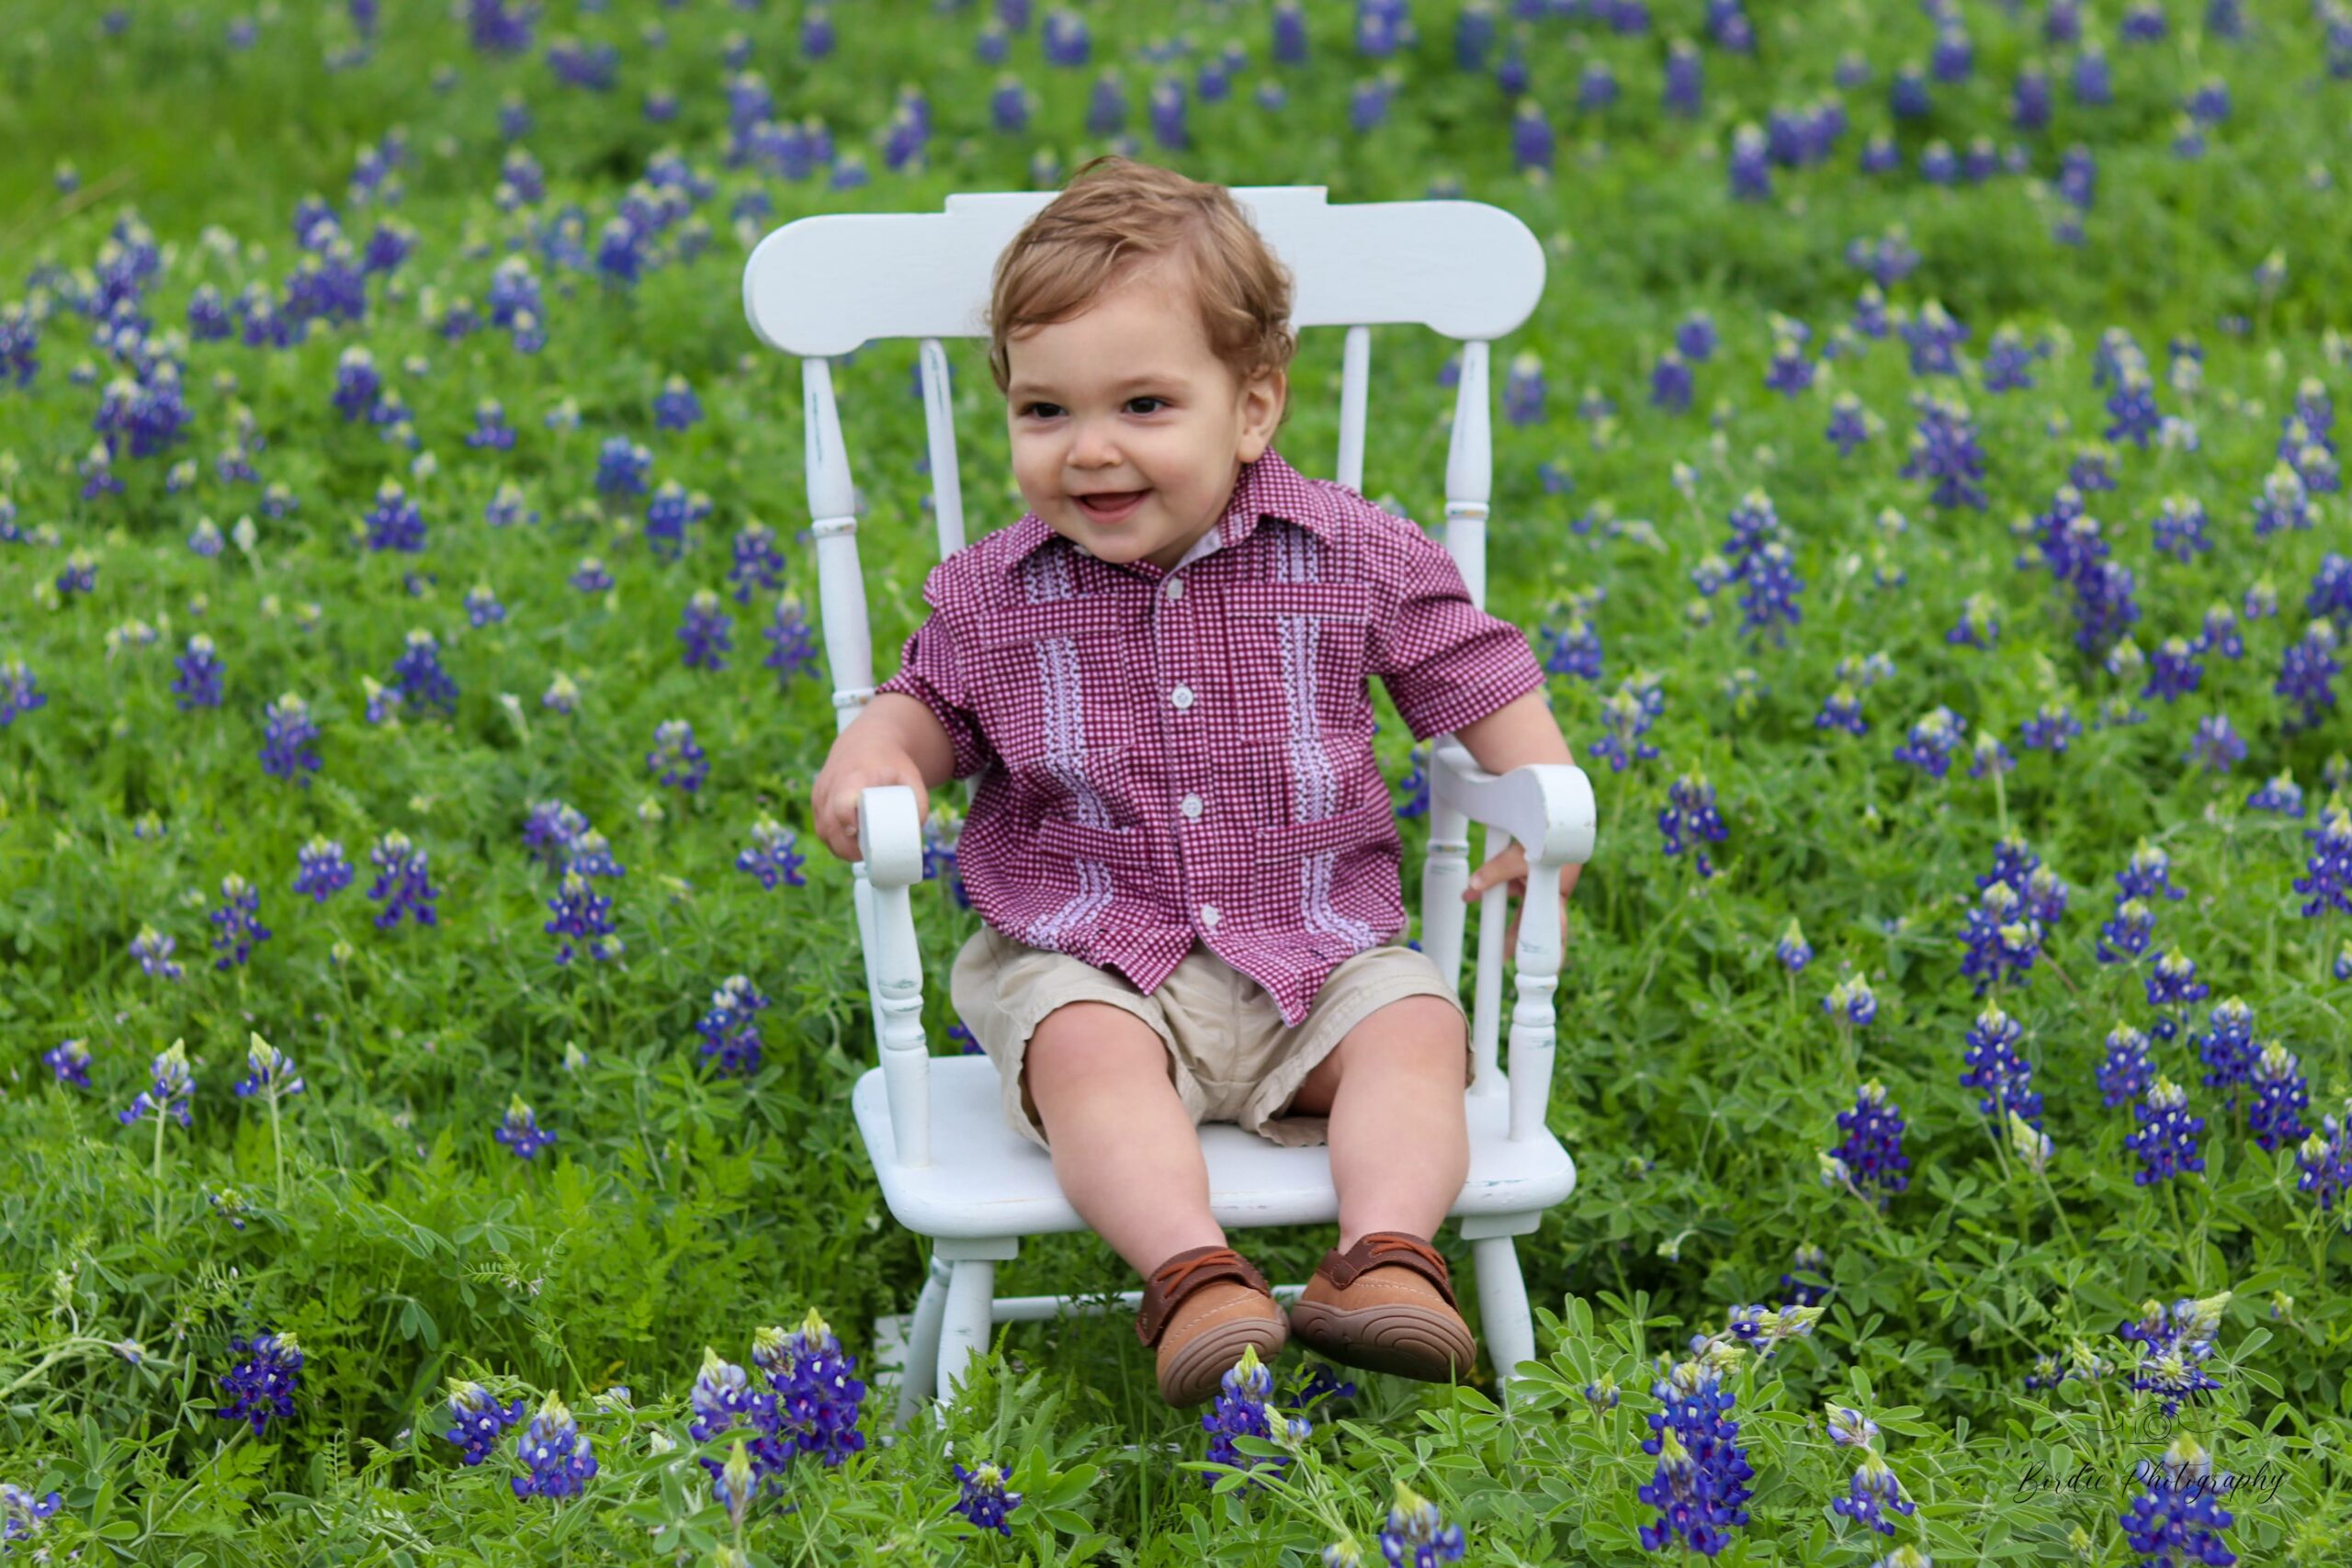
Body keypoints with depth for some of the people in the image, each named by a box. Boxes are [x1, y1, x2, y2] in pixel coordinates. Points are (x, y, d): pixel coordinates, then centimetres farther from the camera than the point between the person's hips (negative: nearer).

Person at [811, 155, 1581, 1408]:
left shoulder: (1353, 557, -3)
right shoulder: (993, 593, 0)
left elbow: (1473, 671, 8)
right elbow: (938, 700, 16)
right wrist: (876, 749, -6)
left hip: (1313, 949, 1)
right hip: (1084, 954, -1)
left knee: (1415, 1030, -24)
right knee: (1087, 1054, -31)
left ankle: (1386, 1253, -37)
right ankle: (1192, 1276, -45)